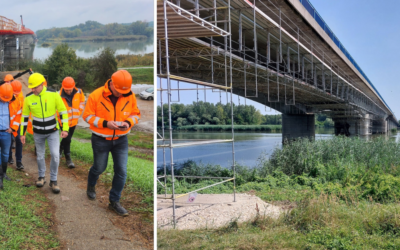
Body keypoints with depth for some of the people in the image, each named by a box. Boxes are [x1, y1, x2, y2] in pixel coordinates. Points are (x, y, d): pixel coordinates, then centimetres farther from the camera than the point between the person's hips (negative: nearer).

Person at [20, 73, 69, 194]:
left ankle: (53, 180, 8)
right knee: (40, 156, 12)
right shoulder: (28, 98, -10)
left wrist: (65, 129, -10)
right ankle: (41, 177, 35)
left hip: (53, 131, -2)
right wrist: (22, 133, 4)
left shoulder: (53, 94, -16)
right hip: (38, 133, 2)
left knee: (55, 155, -10)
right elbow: (25, 116, 2)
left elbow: (63, 111, -7)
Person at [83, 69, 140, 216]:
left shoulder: (130, 96, -9)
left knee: (121, 171, 0)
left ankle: (114, 201, 18)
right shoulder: (96, 96, -17)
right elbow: (87, 116, -11)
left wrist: (129, 122, -19)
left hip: (121, 139, 2)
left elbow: (135, 114, 3)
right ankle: (91, 187, 49)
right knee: (99, 168, 15)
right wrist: (105, 123, -24)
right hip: (101, 140, -2)